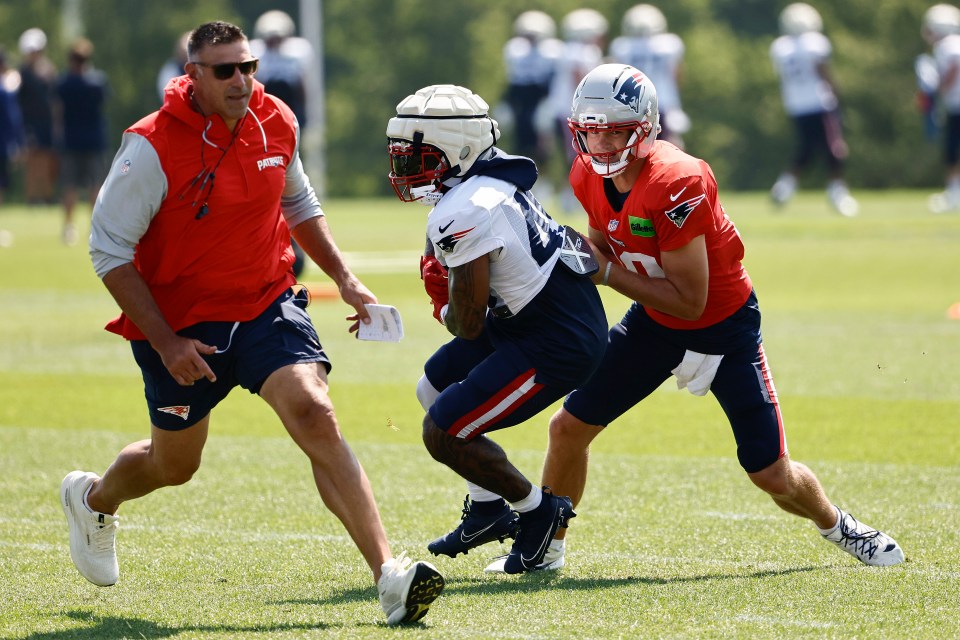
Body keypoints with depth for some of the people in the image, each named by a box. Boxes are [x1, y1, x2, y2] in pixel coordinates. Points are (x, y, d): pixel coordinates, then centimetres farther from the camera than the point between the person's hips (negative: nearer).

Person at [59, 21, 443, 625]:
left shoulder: (276, 123, -3)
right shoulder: (152, 149, -20)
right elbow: (110, 251, -14)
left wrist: (344, 278, 9)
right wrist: (165, 343, -18)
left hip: (267, 304, 3)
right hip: (182, 323, -3)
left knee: (315, 415, -20)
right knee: (174, 464, 15)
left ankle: (389, 574, -28)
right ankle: (92, 498, 52)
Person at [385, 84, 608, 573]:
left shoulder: (462, 215, -24)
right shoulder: (489, 182, 5)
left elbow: (468, 324, -18)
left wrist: (445, 312, 4)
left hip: (559, 346, -10)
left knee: (443, 433, -7)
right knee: (433, 390, 20)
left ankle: (537, 509, 13)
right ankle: (487, 510, 31)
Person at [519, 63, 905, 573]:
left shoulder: (676, 185, -33)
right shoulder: (590, 176, -10)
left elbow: (690, 302, -28)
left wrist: (608, 274, -28)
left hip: (724, 325, -6)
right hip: (655, 320, 6)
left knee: (773, 475, -3)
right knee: (569, 427, -2)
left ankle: (838, 526, 29)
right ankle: (546, 548, 19)